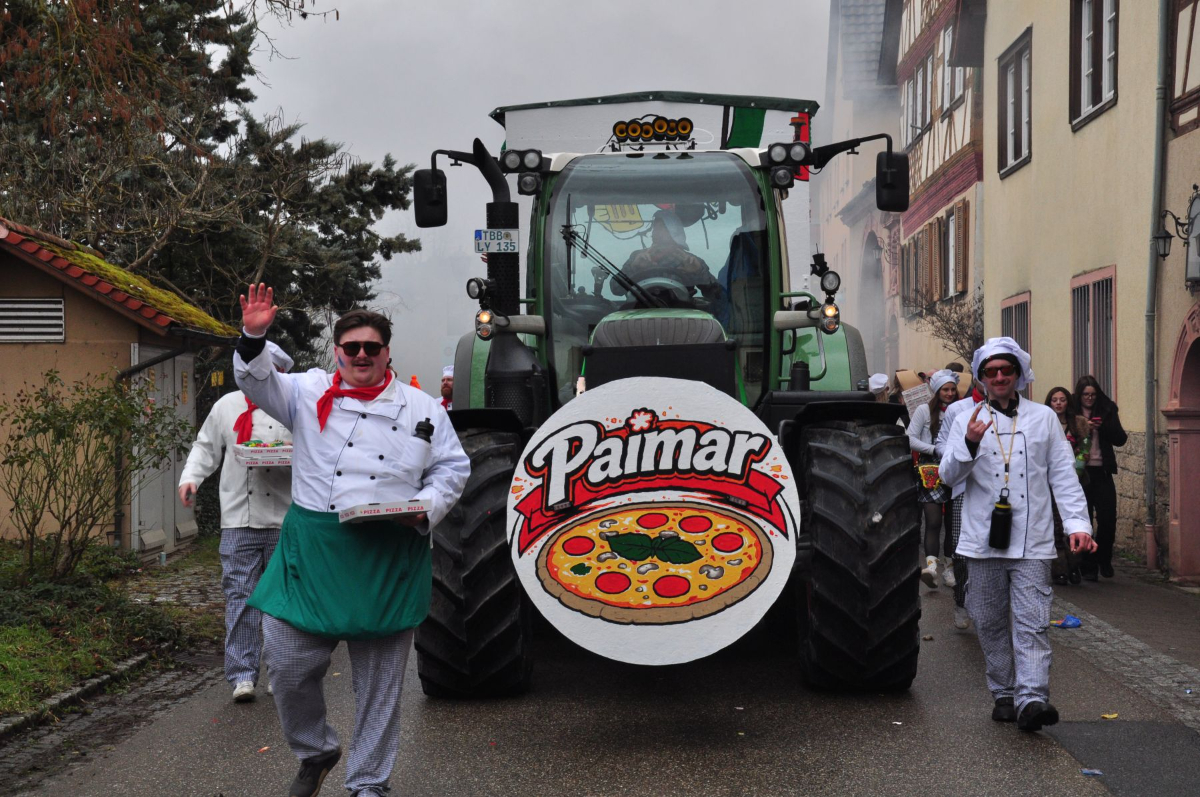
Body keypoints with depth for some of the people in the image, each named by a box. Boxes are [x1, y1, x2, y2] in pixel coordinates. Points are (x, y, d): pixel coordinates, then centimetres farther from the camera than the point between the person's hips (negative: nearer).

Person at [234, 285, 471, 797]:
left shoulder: (422, 408, 7)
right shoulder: (309, 393, 8)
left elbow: (452, 468, 10)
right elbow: (258, 384, -1)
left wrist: (427, 506, -7)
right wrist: (253, 337, -18)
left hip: (389, 559, 0)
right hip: (314, 550, 1)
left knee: (379, 679, 6)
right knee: (288, 664, 1)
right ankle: (315, 752, 29)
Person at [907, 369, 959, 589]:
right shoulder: (924, 410, 2)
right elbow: (911, 439, -3)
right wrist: (935, 450, -12)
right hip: (930, 471, -4)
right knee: (933, 520, -14)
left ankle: (949, 567, 16)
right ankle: (931, 565, -25)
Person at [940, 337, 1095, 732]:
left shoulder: (1043, 418, 10)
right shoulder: (967, 421, 9)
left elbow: (1063, 475, 8)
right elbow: (949, 474, 1)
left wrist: (1078, 523, -4)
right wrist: (970, 444, -18)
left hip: (1032, 542, -1)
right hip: (983, 540, 1)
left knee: (1031, 623, -10)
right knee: (990, 623, 7)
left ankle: (1032, 699, -17)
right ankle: (1004, 695, 19)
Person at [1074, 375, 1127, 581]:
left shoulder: (1107, 410, 6)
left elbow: (1120, 439, 2)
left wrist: (1103, 426, -12)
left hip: (1102, 472, 1)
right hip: (1080, 472, -1)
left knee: (1108, 518, -3)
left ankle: (1104, 559, 20)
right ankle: (1088, 567, 10)